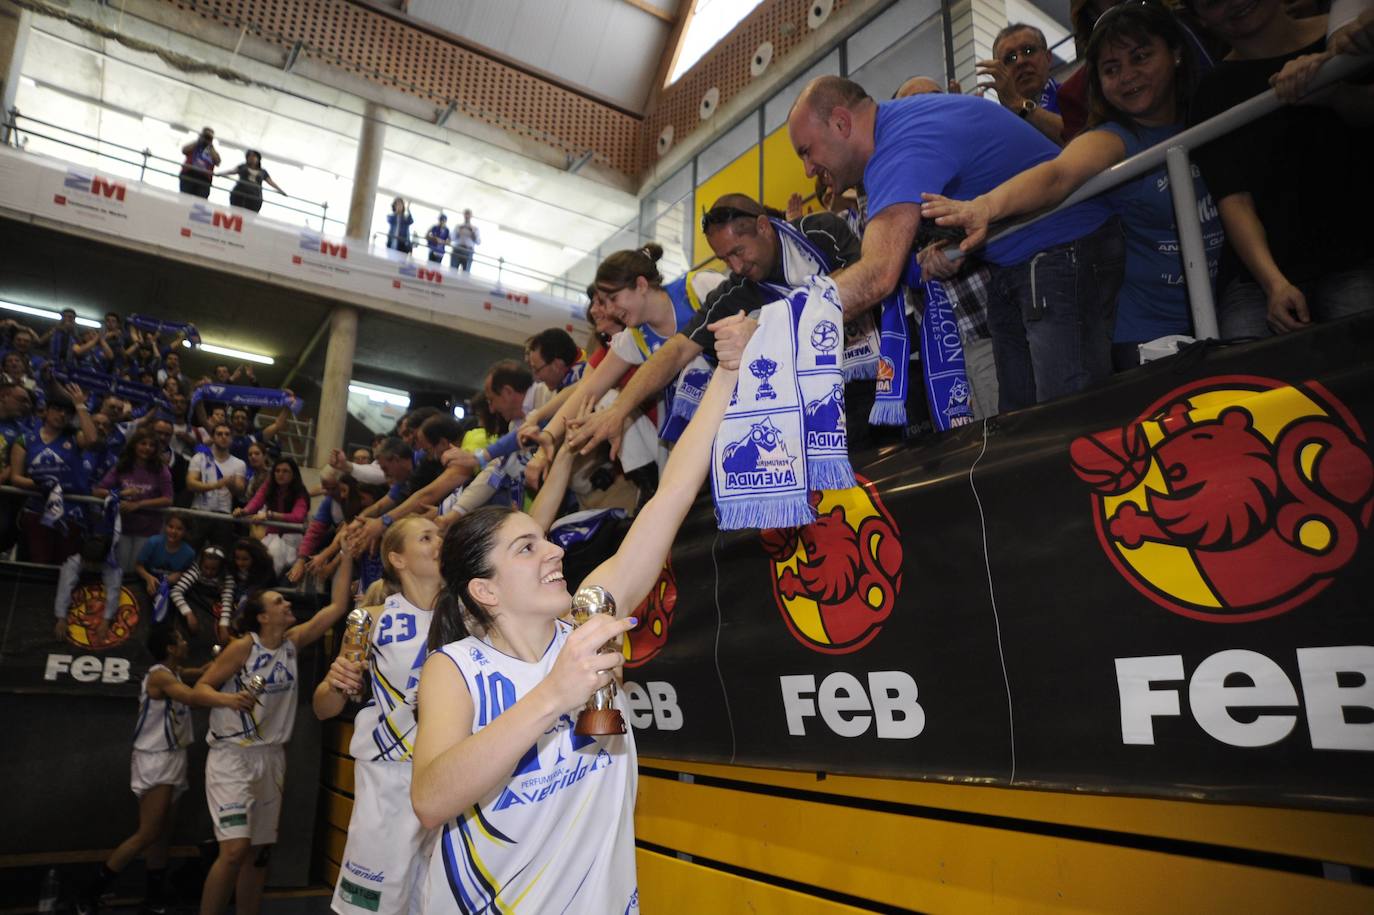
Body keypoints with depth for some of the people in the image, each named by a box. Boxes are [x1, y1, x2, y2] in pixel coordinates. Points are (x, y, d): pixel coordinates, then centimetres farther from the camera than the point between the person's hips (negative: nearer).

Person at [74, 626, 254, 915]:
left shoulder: (174, 672, 8)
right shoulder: (159, 675, -21)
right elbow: (190, 696, -42)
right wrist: (228, 699, -59)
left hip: (170, 759, 9)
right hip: (155, 761, -9)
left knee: (162, 831, 14)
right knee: (148, 834, -9)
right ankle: (90, 892, 3)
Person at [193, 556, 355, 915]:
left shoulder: (293, 641, 4)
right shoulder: (243, 647, -11)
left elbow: (337, 607, 2)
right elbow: (201, 687, -8)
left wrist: (346, 558, -2)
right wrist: (230, 699, -28)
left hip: (271, 757, 6)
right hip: (232, 755, -6)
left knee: (259, 851, 11)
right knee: (235, 849, -16)